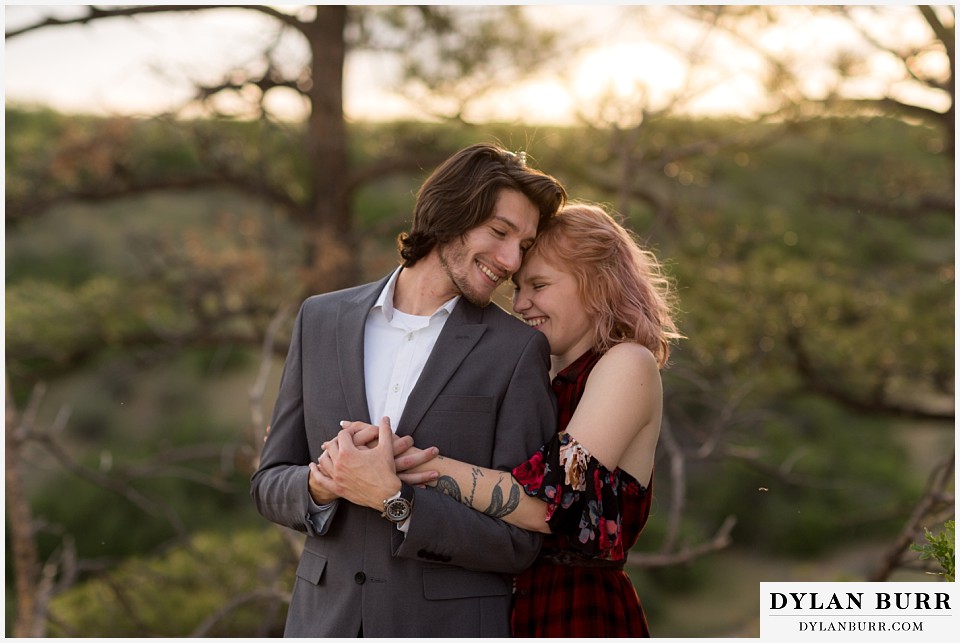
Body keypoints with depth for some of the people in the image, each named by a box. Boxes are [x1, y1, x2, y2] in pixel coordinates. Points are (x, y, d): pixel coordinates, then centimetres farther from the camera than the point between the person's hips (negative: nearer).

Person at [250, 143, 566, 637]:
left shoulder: (518, 350, -5)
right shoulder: (321, 319, 5)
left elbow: (519, 541, -7)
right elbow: (269, 484, 7)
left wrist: (395, 500, -19)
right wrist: (322, 484, -13)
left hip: (450, 624, -2)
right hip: (326, 619, 2)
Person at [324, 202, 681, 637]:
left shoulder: (628, 364, -9)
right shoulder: (547, 382, 13)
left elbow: (551, 504, -20)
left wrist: (412, 460, -22)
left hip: (584, 618, -7)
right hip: (525, 612, 7)